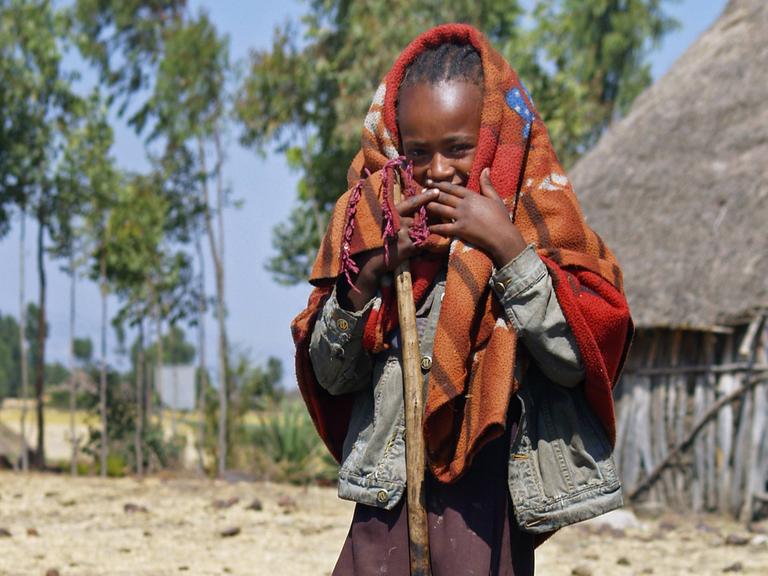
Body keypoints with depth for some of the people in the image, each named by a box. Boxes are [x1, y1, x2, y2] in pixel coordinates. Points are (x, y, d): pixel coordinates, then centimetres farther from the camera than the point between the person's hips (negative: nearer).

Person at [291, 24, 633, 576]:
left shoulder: (536, 221, -1)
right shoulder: (378, 223, 7)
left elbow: (574, 358, -12)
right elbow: (331, 375, 7)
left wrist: (508, 247, -17)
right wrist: (367, 274, -7)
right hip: (388, 492, 3)